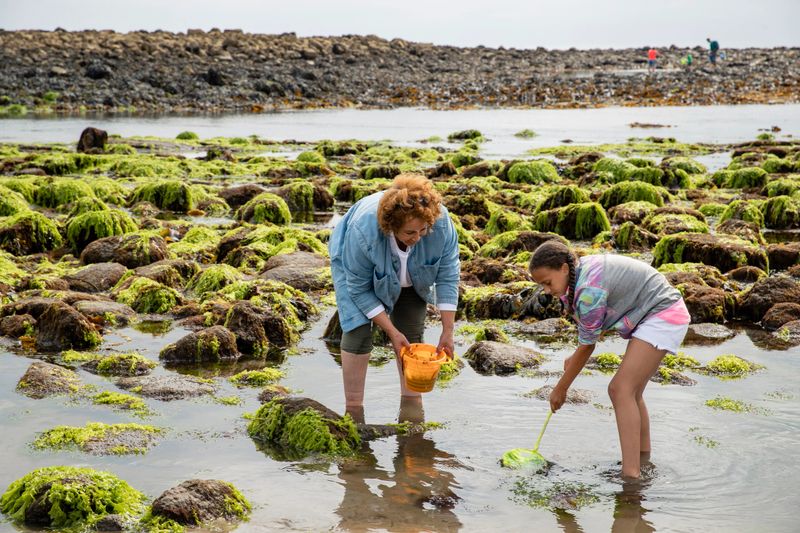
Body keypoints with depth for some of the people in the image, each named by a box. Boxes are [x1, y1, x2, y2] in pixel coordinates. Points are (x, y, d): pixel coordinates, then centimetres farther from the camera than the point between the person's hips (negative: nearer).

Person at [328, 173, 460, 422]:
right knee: (359, 331, -14)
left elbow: (448, 276, -22)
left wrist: (447, 332, -22)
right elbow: (359, 289, -28)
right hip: (353, 263, -3)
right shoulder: (363, 231, -42)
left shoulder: (440, 222, -35)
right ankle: (353, 409, -6)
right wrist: (392, 332, -26)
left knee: (412, 333, -2)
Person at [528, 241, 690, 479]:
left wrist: (560, 389, -5)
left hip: (664, 316, -10)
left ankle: (631, 475, -22)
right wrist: (575, 358, 11)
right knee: (631, 393, 12)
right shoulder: (581, 270, 2)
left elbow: (587, 346, -15)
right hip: (655, 316, 10)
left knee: (621, 389, -16)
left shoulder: (589, 291, -25)